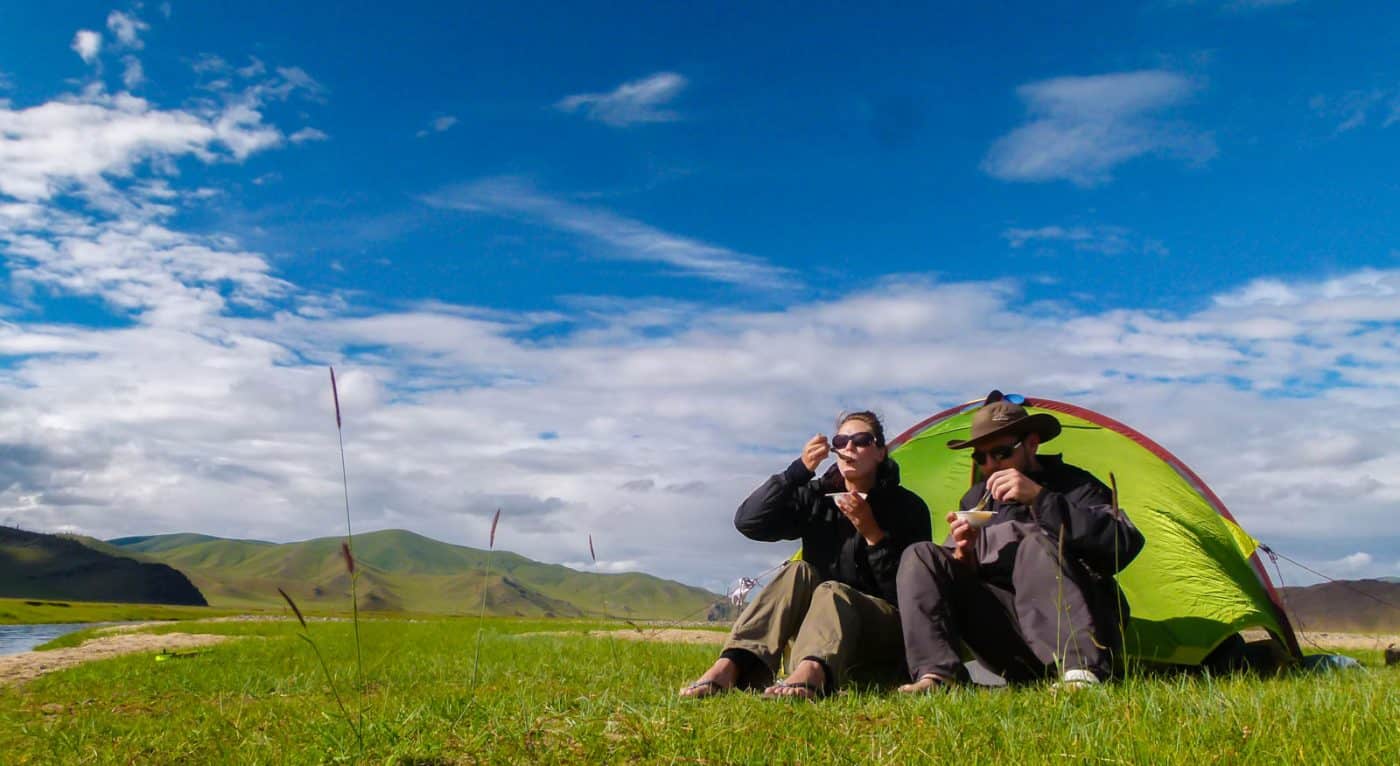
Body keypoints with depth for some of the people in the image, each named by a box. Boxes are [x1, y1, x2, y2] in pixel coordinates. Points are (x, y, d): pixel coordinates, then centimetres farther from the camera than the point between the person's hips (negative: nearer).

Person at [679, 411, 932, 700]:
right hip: (819, 621, 3)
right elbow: (748, 522, -13)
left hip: (885, 635, -3)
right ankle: (729, 667, -45)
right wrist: (799, 470, -21)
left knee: (831, 592, -33)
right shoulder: (817, 496, 2)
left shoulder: (907, 507, -5)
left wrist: (872, 533, -21)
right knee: (797, 573, -26)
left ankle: (811, 673, -66)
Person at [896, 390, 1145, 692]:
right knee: (919, 557, -10)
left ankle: (1080, 672, -38)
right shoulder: (975, 500, 15)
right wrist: (963, 553, -11)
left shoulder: (1074, 485, 1)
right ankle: (937, 675, -27)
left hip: (1078, 630, -4)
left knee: (1036, 544, -30)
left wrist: (1040, 499, -23)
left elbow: (1124, 543, -19)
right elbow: (946, 577, 13)